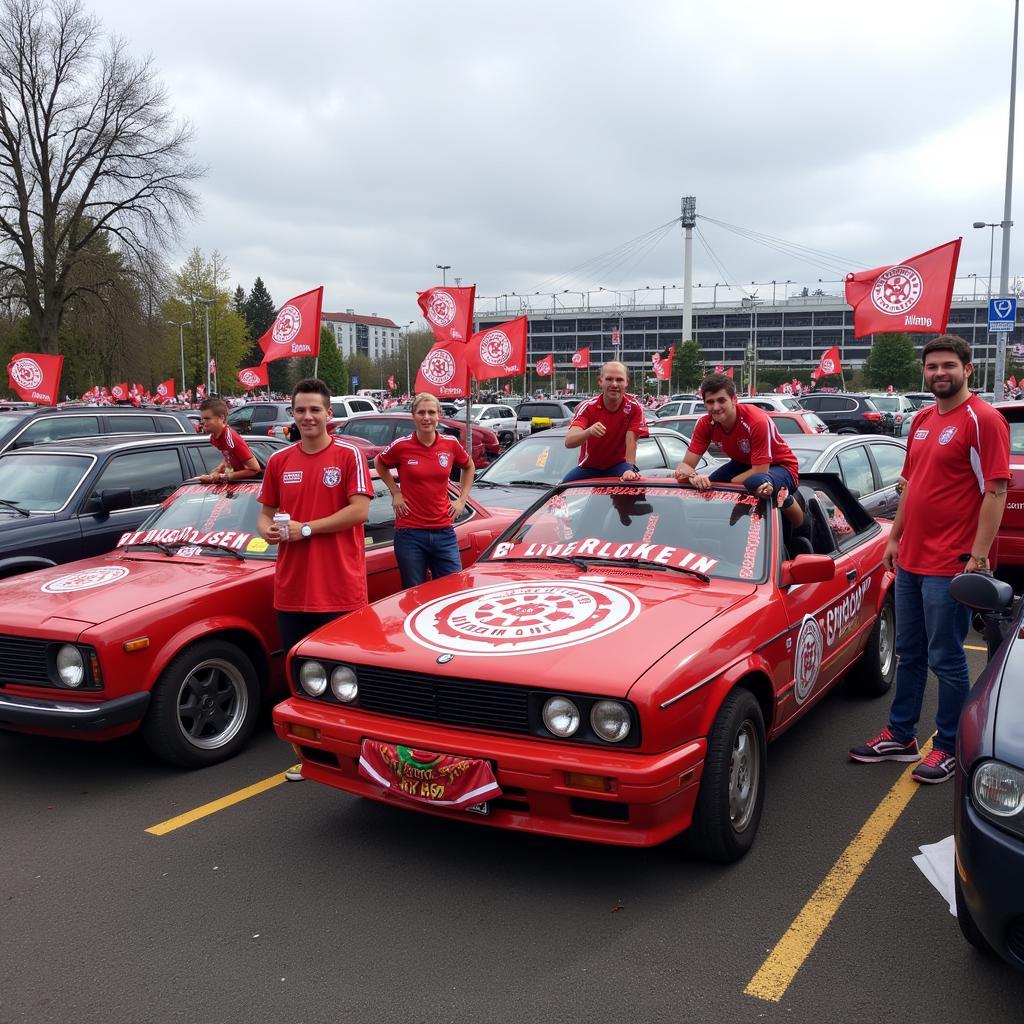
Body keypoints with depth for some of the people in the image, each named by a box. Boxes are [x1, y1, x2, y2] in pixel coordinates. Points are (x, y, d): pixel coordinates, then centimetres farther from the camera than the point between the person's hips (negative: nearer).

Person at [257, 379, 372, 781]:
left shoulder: (349, 455, -3)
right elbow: (265, 514, 16)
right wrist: (268, 530, -8)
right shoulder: (279, 461, 10)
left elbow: (359, 510, -11)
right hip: (292, 590, 4)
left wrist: (304, 529, -13)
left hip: (341, 589, -4)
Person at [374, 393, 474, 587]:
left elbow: (468, 467, 21)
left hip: (444, 532, 2)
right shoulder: (401, 446, -5)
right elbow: (379, 464, 15)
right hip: (410, 533, -2)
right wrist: (395, 493, 6)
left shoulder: (450, 444, 2)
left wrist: (462, 500, 12)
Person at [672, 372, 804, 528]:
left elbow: (760, 471, -30)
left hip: (780, 466, -6)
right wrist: (693, 476, -41)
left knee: (756, 482, -41)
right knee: (703, 488, -17)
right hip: (744, 464, 6)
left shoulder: (757, 420, -31)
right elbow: (685, 465, -17)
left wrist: (723, 485, -28)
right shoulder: (705, 424, -14)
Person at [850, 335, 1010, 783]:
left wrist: (978, 556, -19)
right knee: (909, 654, 16)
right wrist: (895, 538, 17)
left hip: (950, 565, -8)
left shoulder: (982, 419, -11)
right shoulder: (922, 419, 13)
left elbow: (995, 490, -15)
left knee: (946, 660, 3)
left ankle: (949, 748, 17)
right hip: (910, 561, 8)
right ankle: (900, 736, 28)